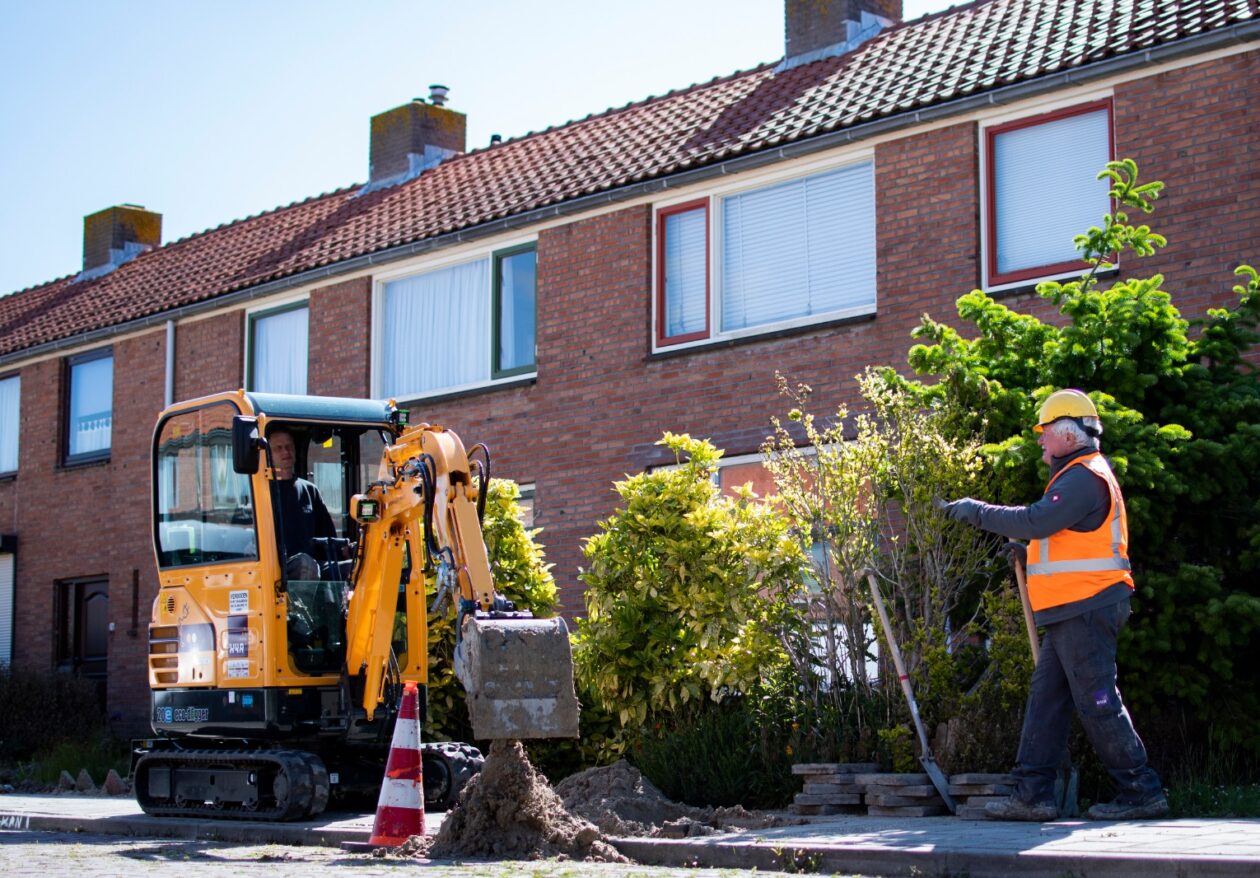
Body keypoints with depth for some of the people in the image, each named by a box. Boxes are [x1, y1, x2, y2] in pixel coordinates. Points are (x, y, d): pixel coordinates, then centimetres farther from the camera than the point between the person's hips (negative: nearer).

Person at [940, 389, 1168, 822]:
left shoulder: (1084, 477, -13)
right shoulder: (1080, 475, 21)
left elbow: (1035, 521, -23)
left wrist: (978, 511, -14)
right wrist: (1024, 549, 15)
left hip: (1086, 609, -11)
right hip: (1072, 611, 11)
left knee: (1097, 702, -7)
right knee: (1045, 697, 8)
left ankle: (1142, 793, 0)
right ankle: (1033, 794, 8)